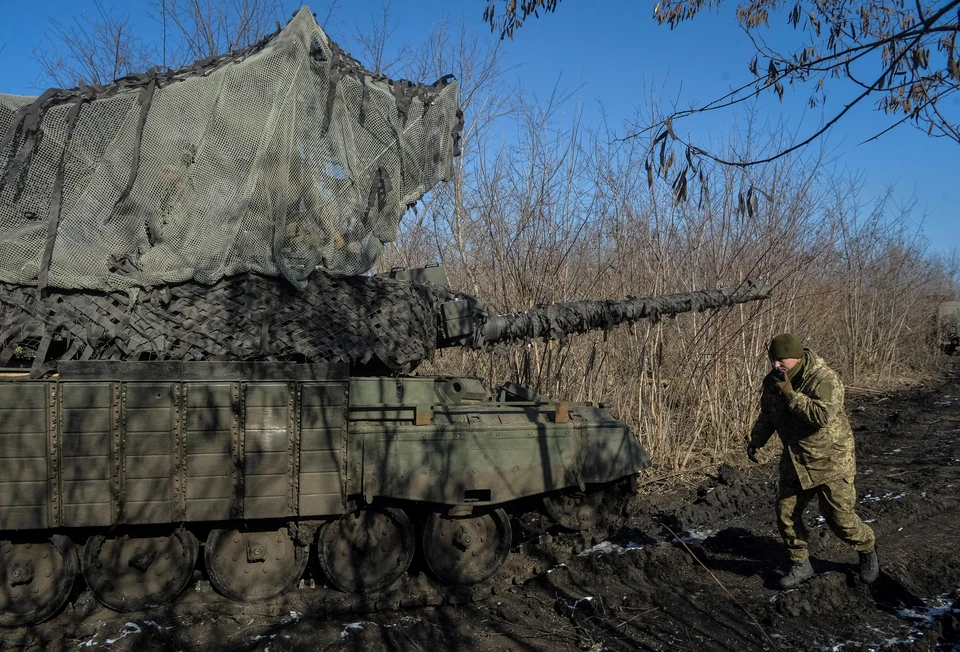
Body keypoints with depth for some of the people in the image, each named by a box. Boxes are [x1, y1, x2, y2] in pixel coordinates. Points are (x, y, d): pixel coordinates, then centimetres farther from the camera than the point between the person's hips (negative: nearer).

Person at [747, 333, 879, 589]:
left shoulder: (824, 379, -24)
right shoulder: (773, 380, -1)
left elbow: (822, 416, -38)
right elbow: (767, 415, 15)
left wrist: (790, 394, -34)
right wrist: (756, 440, 3)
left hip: (830, 460, -6)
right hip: (795, 461, 6)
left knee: (839, 517, 0)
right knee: (786, 512, 5)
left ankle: (868, 551, 31)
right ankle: (800, 565, 23)